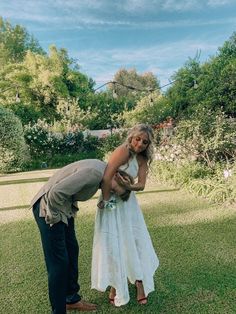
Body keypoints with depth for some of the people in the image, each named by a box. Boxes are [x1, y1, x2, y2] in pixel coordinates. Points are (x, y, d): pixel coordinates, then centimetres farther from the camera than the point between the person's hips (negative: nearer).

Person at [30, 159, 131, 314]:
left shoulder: (103, 168, 2)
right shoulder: (94, 172, -28)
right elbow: (57, 192, -33)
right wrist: (54, 216, -17)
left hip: (65, 206, 9)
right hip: (49, 207, -9)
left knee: (72, 252, 16)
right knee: (58, 261, -1)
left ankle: (71, 298, 33)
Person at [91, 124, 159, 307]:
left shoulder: (143, 159, 1)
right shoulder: (123, 150, -20)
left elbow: (142, 185, -6)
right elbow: (106, 177, -25)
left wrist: (129, 186, -25)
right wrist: (105, 200, -20)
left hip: (129, 202, 6)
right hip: (112, 201, -6)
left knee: (136, 243, 11)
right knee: (113, 245, 3)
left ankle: (140, 284, 29)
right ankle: (116, 286, 24)